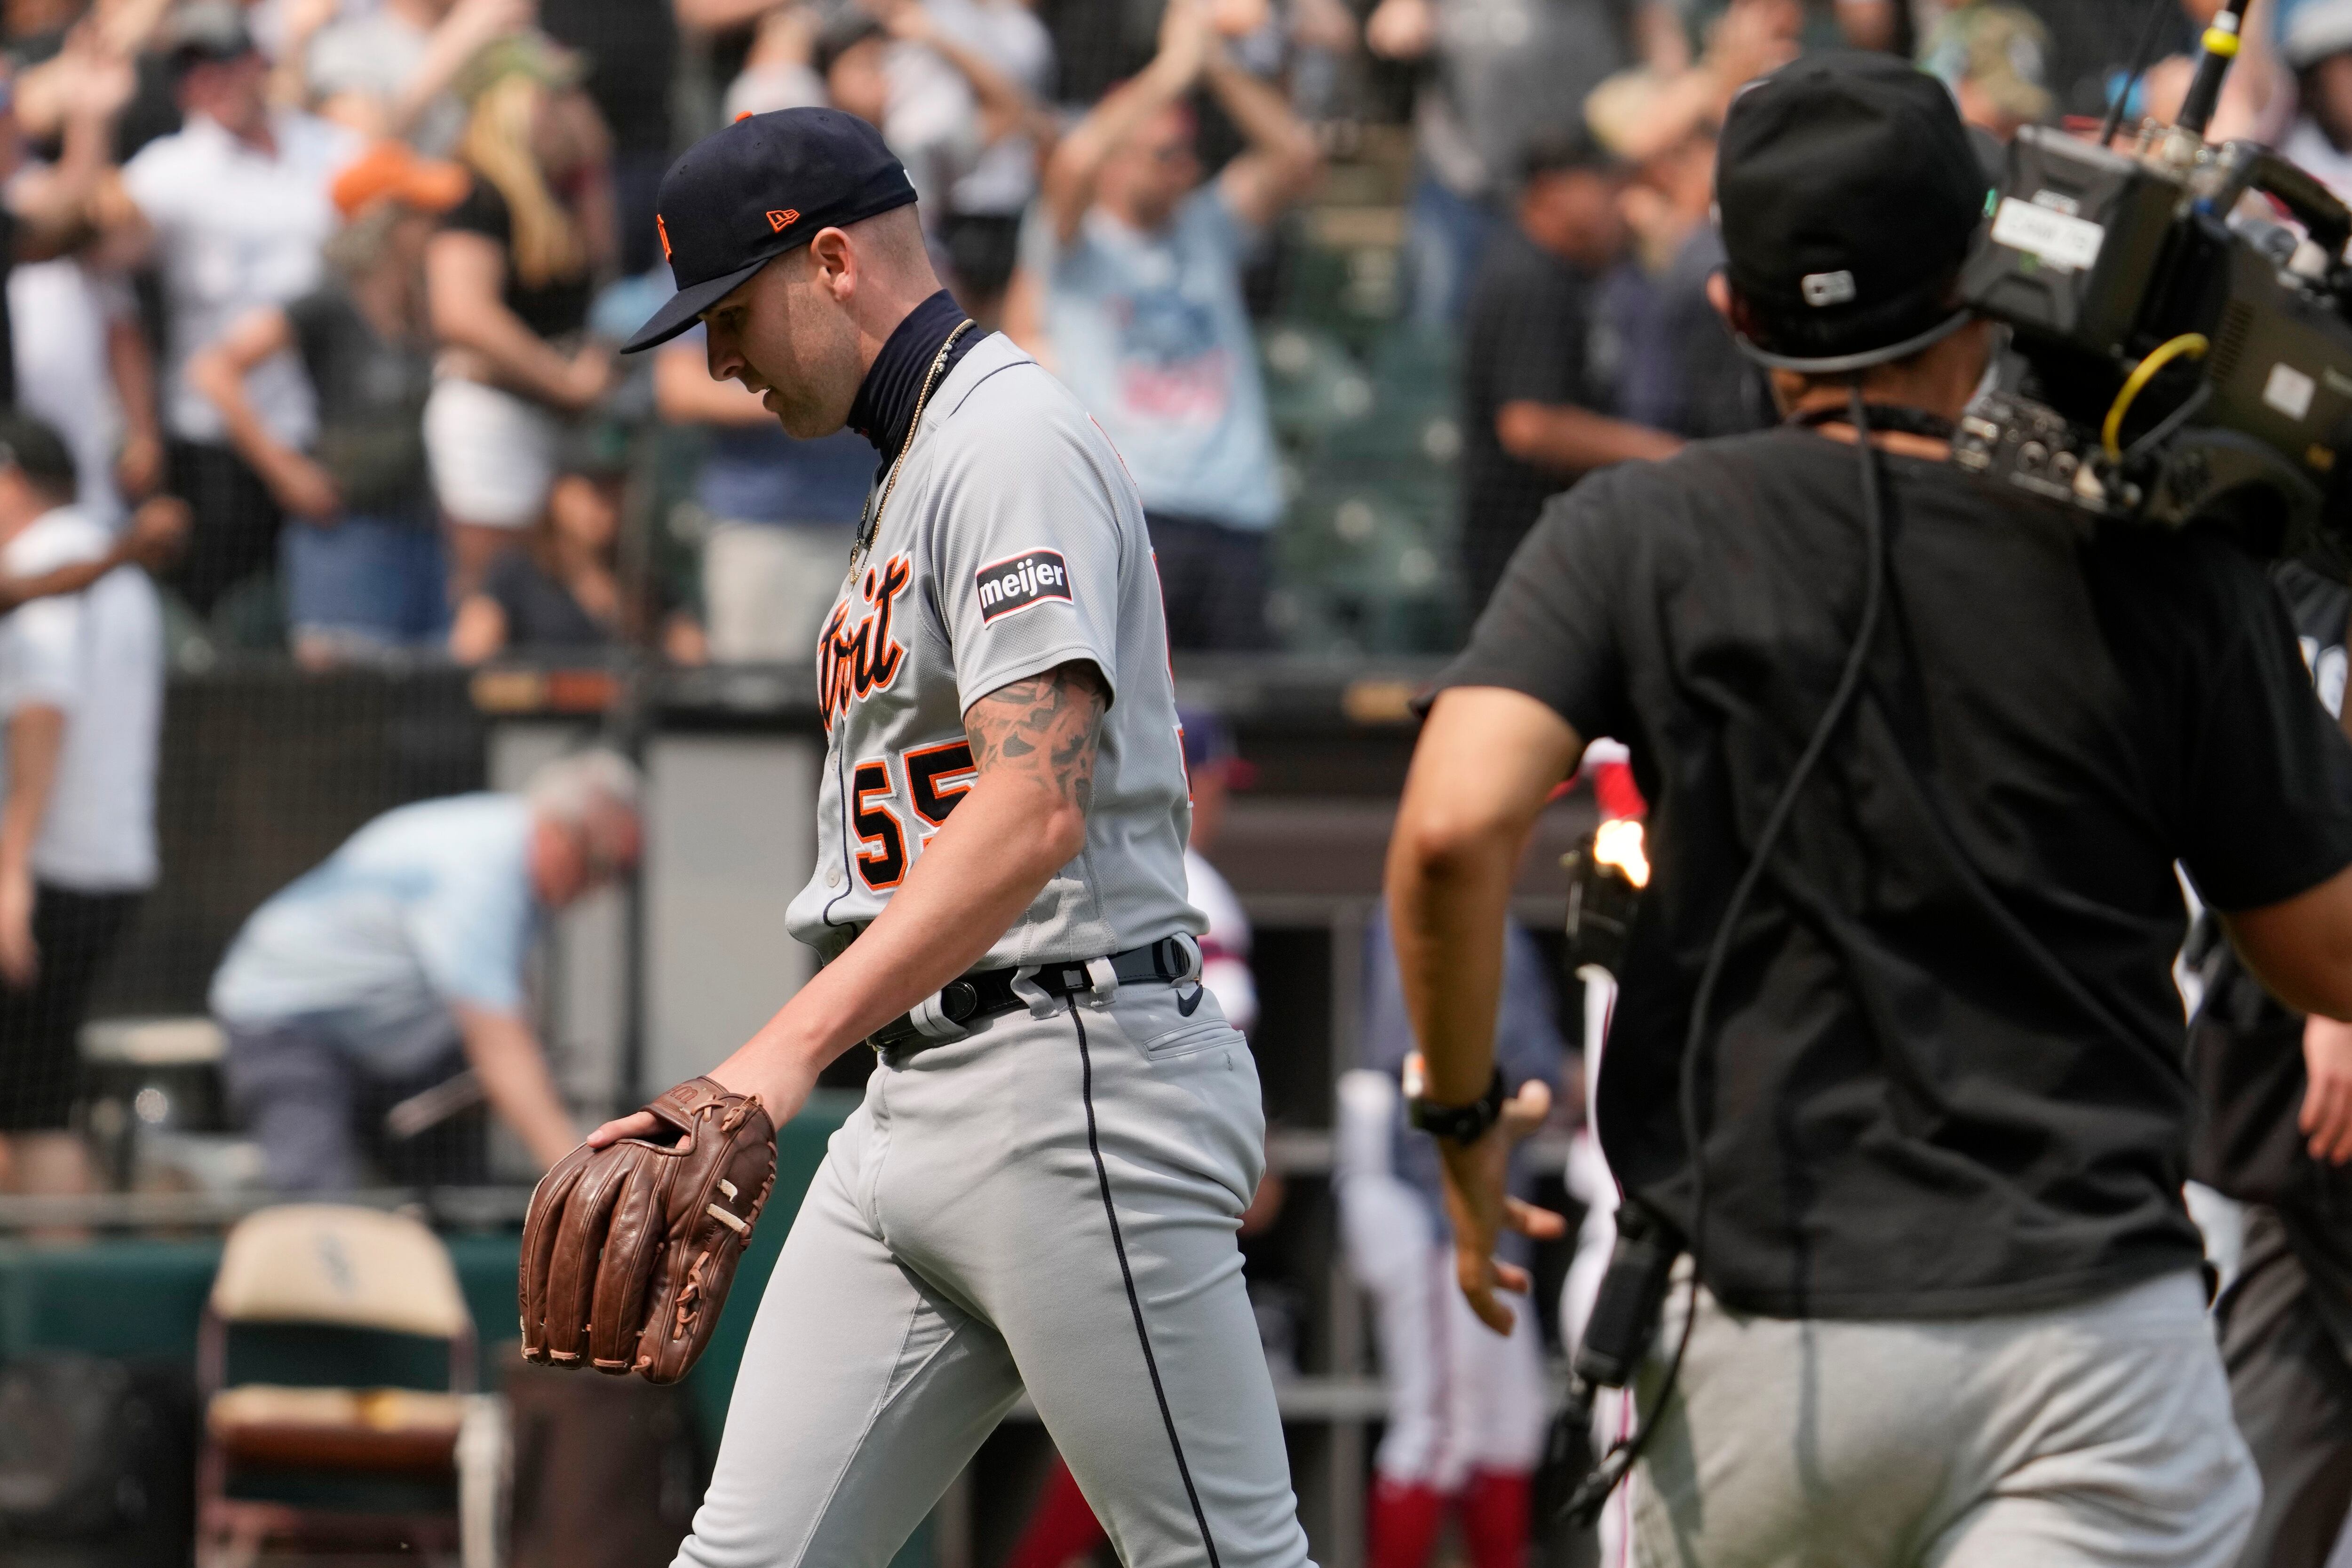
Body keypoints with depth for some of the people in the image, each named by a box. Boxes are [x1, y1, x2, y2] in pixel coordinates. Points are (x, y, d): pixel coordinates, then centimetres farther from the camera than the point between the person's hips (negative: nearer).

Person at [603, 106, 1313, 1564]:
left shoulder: (1017, 445, -11)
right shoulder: (914, 471, 22)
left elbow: (1036, 812, -24)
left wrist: (787, 1050, -32)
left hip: (1074, 1089, -10)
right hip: (915, 1102, 10)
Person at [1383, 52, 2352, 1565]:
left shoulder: (1639, 535, 1)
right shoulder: (2162, 571, 0)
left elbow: (1455, 831, -14)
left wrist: (1464, 1114, 4)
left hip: (1764, 1333, 2)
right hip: (2092, 1327, -1)